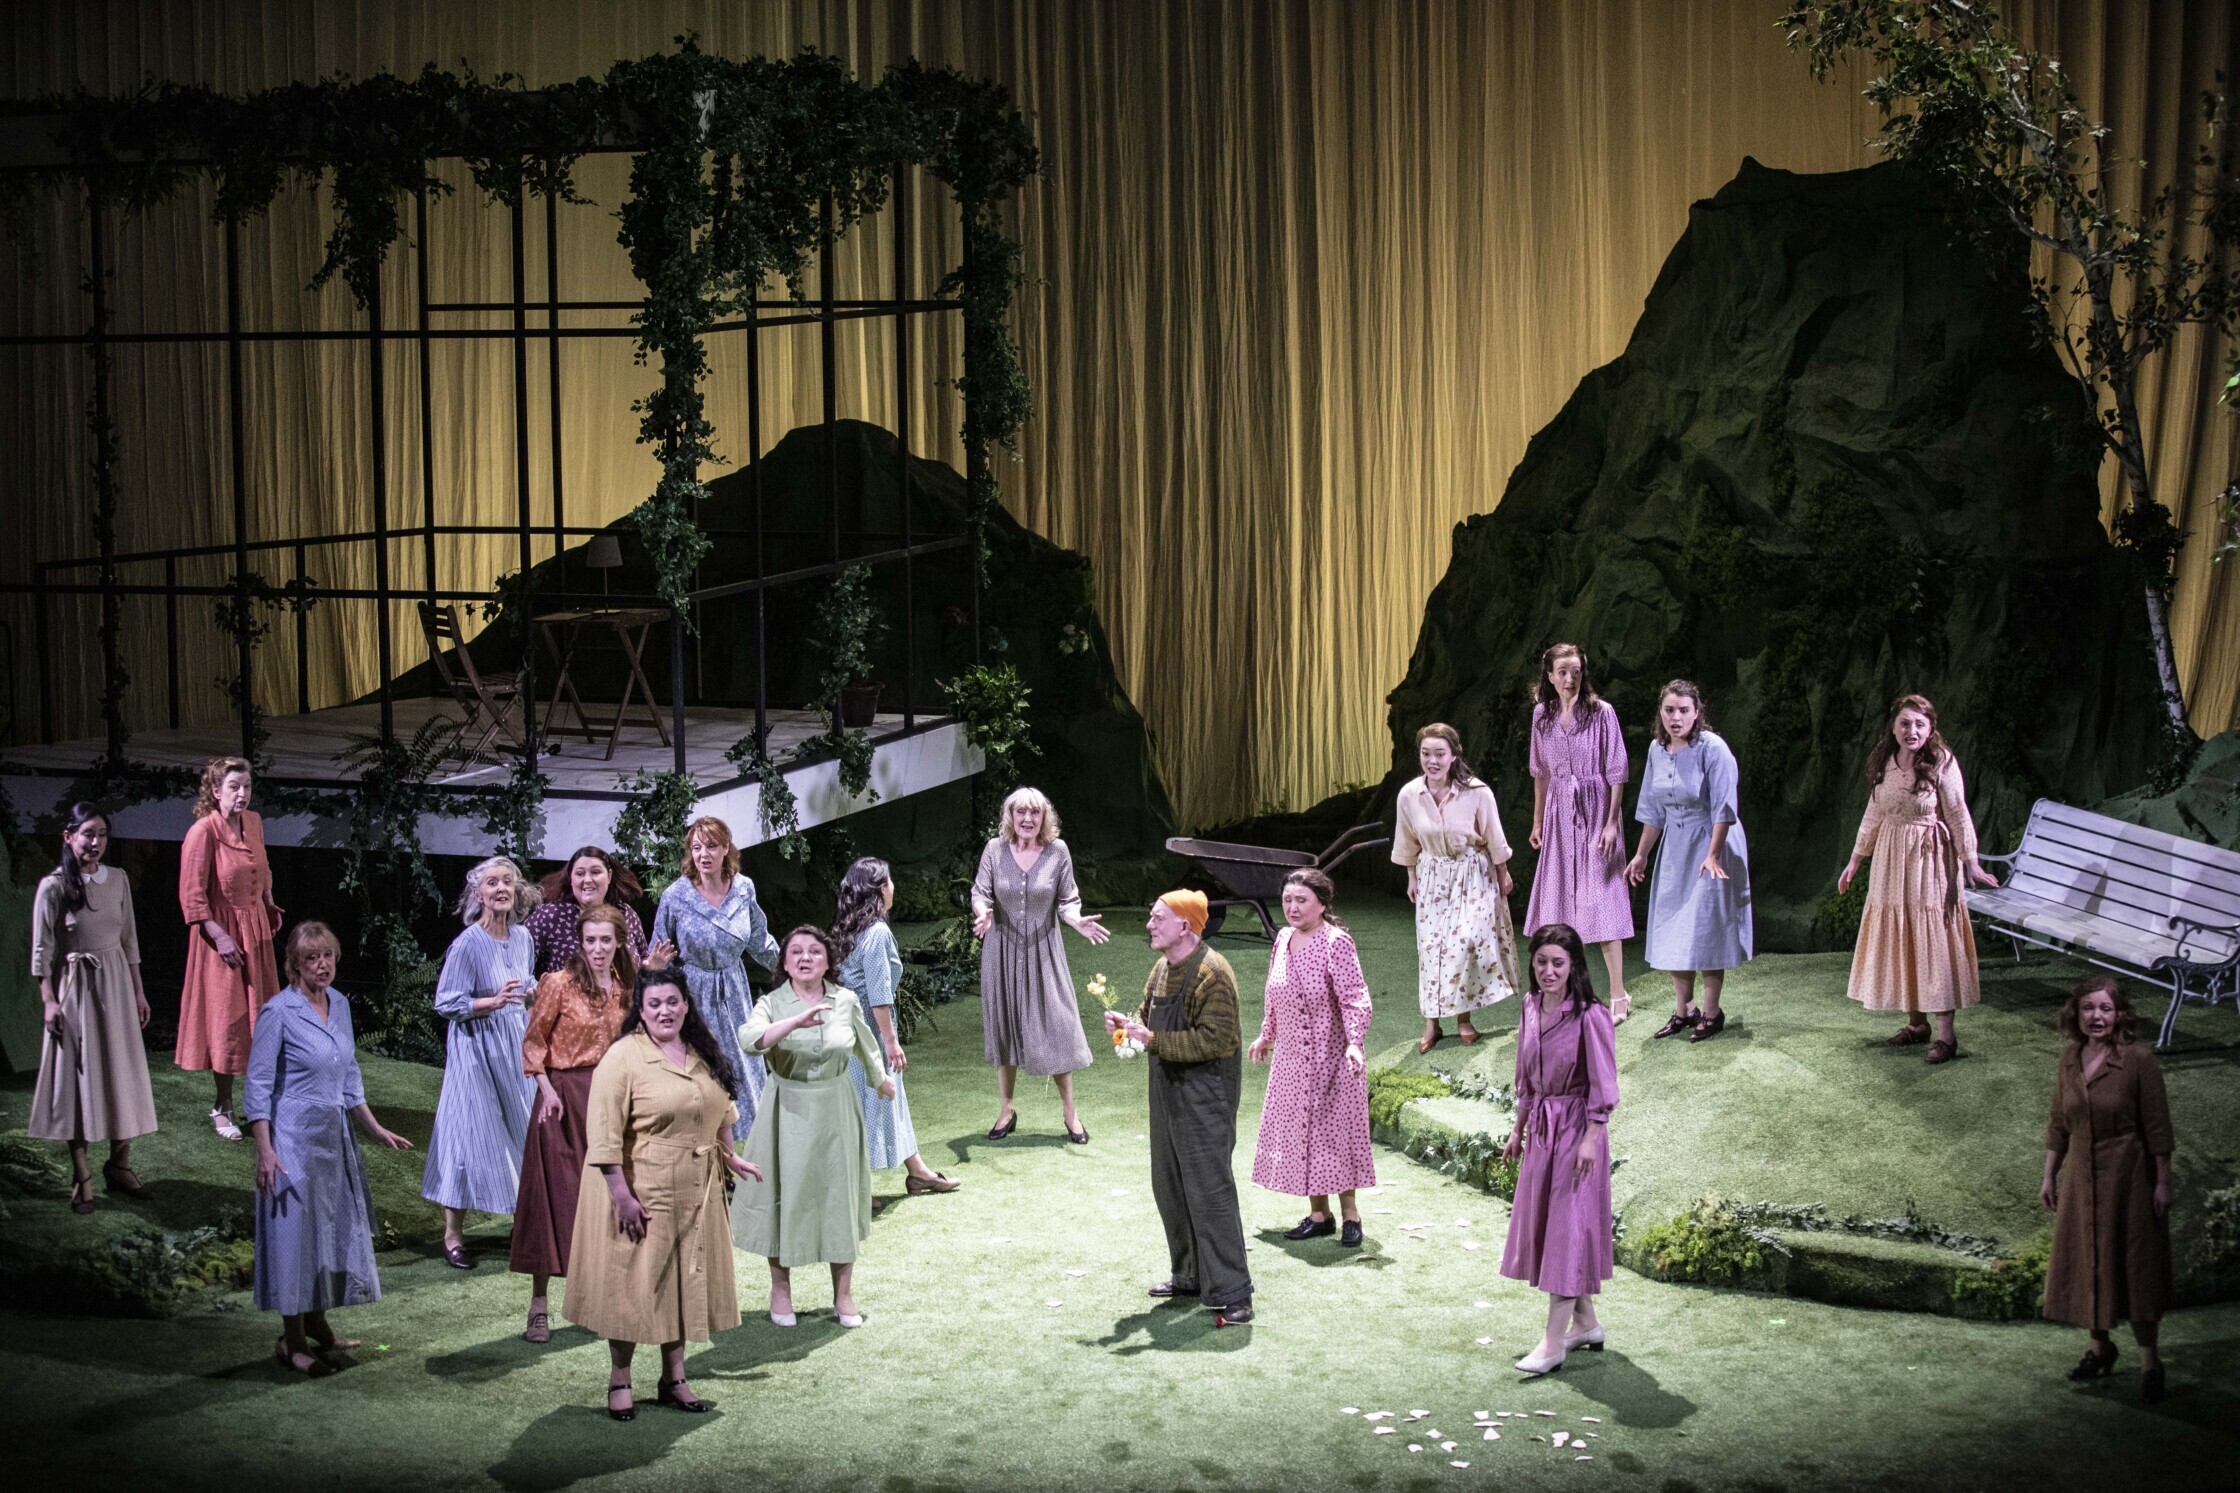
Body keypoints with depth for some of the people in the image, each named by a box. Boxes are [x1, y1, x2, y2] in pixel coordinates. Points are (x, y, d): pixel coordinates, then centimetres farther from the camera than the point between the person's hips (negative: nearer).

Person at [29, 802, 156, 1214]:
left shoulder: (117, 879, 3)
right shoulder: (53, 886, -9)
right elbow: (42, 949, -7)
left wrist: (138, 991, 10)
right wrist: (48, 1000, -12)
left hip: (116, 983, 4)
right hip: (74, 985, -4)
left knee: (122, 1073, 7)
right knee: (78, 1075, 1)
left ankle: (119, 1164, 21)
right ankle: (81, 1177, 8)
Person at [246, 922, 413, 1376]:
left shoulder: (339, 1004, 7)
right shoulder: (278, 1012, -14)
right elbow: (258, 1086, -12)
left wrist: (375, 1128, 17)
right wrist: (264, 1151, -18)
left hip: (335, 1134, 7)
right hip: (293, 1135, -7)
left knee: (333, 1227, 13)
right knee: (295, 1229, -2)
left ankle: (316, 1324, 26)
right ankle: (291, 1340, 7)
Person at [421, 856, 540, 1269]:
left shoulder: (523, 938, 3)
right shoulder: (468, 944, -16)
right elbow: (446, 1003, -16)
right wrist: (494, 1002, -25)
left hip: (516, 1044, 6)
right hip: (476, 1046, -6)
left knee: (525, 1128, 9)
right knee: (470, 1134, -3)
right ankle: (453, 1236, 5)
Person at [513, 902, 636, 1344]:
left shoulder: (624, 987, 6)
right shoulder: (559, 983, -9)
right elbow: (533, 1041, -6)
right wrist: (546, 1089, -14)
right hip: (563, 1097, -5)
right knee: (552, 1195, -3)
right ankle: (539, 1306, 1)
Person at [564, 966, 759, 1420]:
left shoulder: (703, 1054, 7)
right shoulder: (624, 1056, -14)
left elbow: (720, 1111, 23)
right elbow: (604, 1134, -18)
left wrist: (729, 1157, 17)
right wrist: (621, 1195, -21)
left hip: (694, 1193, 6)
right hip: (641, 1190, -6)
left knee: (684, 1280, 11)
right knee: (632, 1283, 1)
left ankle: (674, 1379, 21)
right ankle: (619, 1381, 14)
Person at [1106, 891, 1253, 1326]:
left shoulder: (1211, 973, -18)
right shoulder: (1162, 968, 11)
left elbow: (1215, 1040, -24)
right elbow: (1151, 1018, 24)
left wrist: (1153, 1041, -24)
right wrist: (1129, 1025, 2)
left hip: (1205, 1097, -10)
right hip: (1168, 1092, 10)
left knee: (1209, 1191, -10)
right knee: (1169, 1187, 17)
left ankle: (1231, 1296, -7)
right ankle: (1190, 1275, 31)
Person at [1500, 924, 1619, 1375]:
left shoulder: (1590, 1016, -17)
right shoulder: (1532, 1007, 4)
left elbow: (1601, 1085, -15)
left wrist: (1591, 1139, -19)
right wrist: (1518, 1128, 17)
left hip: (1576, 1127, -8)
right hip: (1541, 1127, 8)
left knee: (1568, 1225, -6)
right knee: (1542, 1223, 12)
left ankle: (1553, 1341, -6)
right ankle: (1586, 1323, 25)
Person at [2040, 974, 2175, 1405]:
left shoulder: (2139, 1060, -15)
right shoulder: (2070, 1059, 1)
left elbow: (2157, 1127, -11)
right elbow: (2059, 1124, 9)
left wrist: (2162, 1183, -11)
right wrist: (2049, 1176, 11)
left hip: (2128, 1176, -5)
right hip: (2081, 1176, 5)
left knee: (2133, 1267, 0)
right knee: (2086, 1263, 13)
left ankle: (2150, 1362, 10)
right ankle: (2100, 1346, 31)